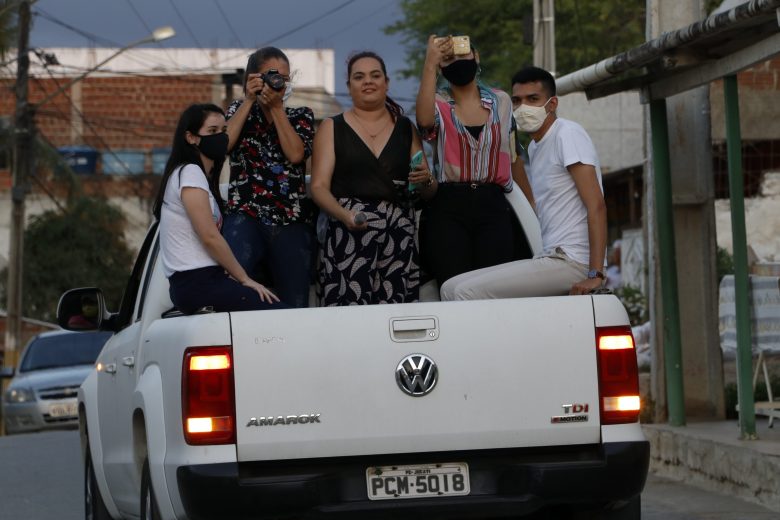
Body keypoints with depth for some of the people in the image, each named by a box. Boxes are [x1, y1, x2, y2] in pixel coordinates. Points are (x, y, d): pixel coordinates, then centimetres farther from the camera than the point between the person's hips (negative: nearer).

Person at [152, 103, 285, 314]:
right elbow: (210, 237, -13)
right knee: (277, 314, -21)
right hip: (196, 282, -9)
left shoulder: (201, 175, 24)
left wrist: (238, 277, 5)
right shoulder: (190, 173, -6)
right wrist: (245, 278, -7)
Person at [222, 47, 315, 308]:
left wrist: (277, 107, -2)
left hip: (292, 221, 2)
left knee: (295, 305, -3)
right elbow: (223, 144, -5)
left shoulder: (301, 116, 15)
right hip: (246, 215, -2)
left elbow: (296, 154, -4)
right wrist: (249, 100, -3)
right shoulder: (240, 109, 15)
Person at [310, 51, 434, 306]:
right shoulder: (332, 128, 11)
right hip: (349, 235, -2)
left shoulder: (405, 128, 17)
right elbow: (319, 187, 2)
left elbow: (429, 192, 19)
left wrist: (425, 181, -4)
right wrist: (344, 215, -17)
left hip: (399, 236, 2)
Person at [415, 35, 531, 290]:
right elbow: (424, 119, -19)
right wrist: (429, 65, -21)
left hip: (492, 206, 2)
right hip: (447, 209, -2)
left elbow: (513, 157, 22)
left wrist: (531, 204, 21)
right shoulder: (438, 105, 7)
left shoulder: (501, 102, 15)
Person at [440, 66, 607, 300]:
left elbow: (596, 204, -16)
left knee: (468, 292, -19)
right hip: (550, 258, 9)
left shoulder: (568, 134, -8)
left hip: (571, 262, -9)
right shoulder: (534, 147, 21)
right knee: (451, 288, 3)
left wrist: (595, 274, -24)